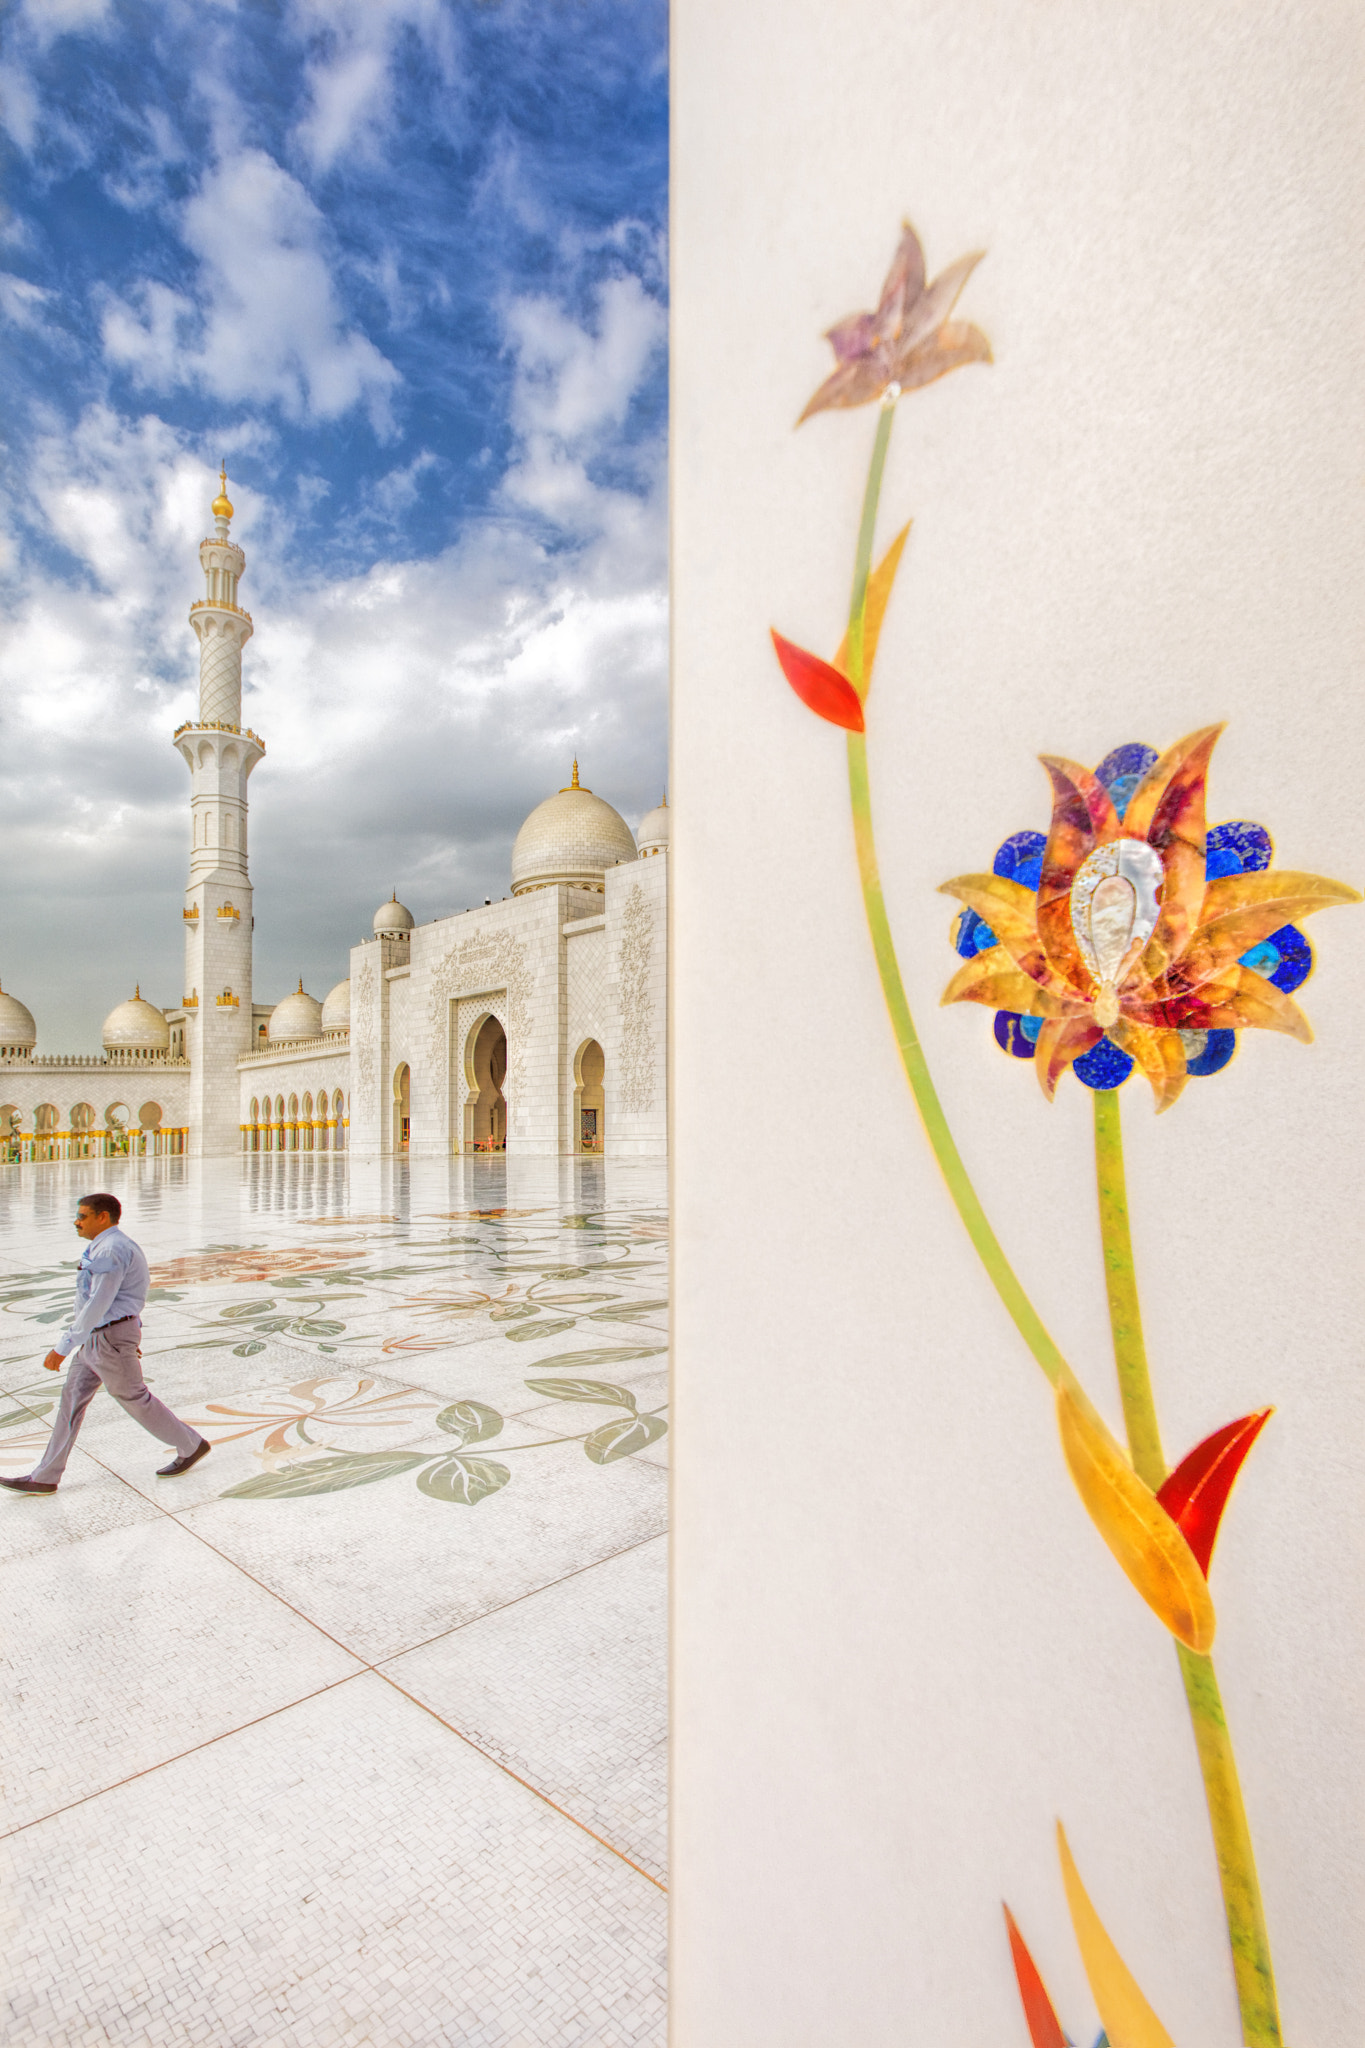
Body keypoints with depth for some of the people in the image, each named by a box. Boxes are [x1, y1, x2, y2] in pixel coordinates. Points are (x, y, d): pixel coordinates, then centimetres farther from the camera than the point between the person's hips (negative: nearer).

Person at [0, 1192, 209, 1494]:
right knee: (72, 1399, 12)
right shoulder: (115, 1246, 11)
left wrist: (63, 1348, -23)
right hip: (97, 1336, 10)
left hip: (111, 1336, -10)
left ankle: (191, 1446, 17)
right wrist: (131, 1335, 25)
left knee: (135, 1398, 3)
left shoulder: (111, 1250, -22)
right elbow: (142, 1284, 19)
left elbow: (97, 1305, -26)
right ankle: (44, 1478, 20)